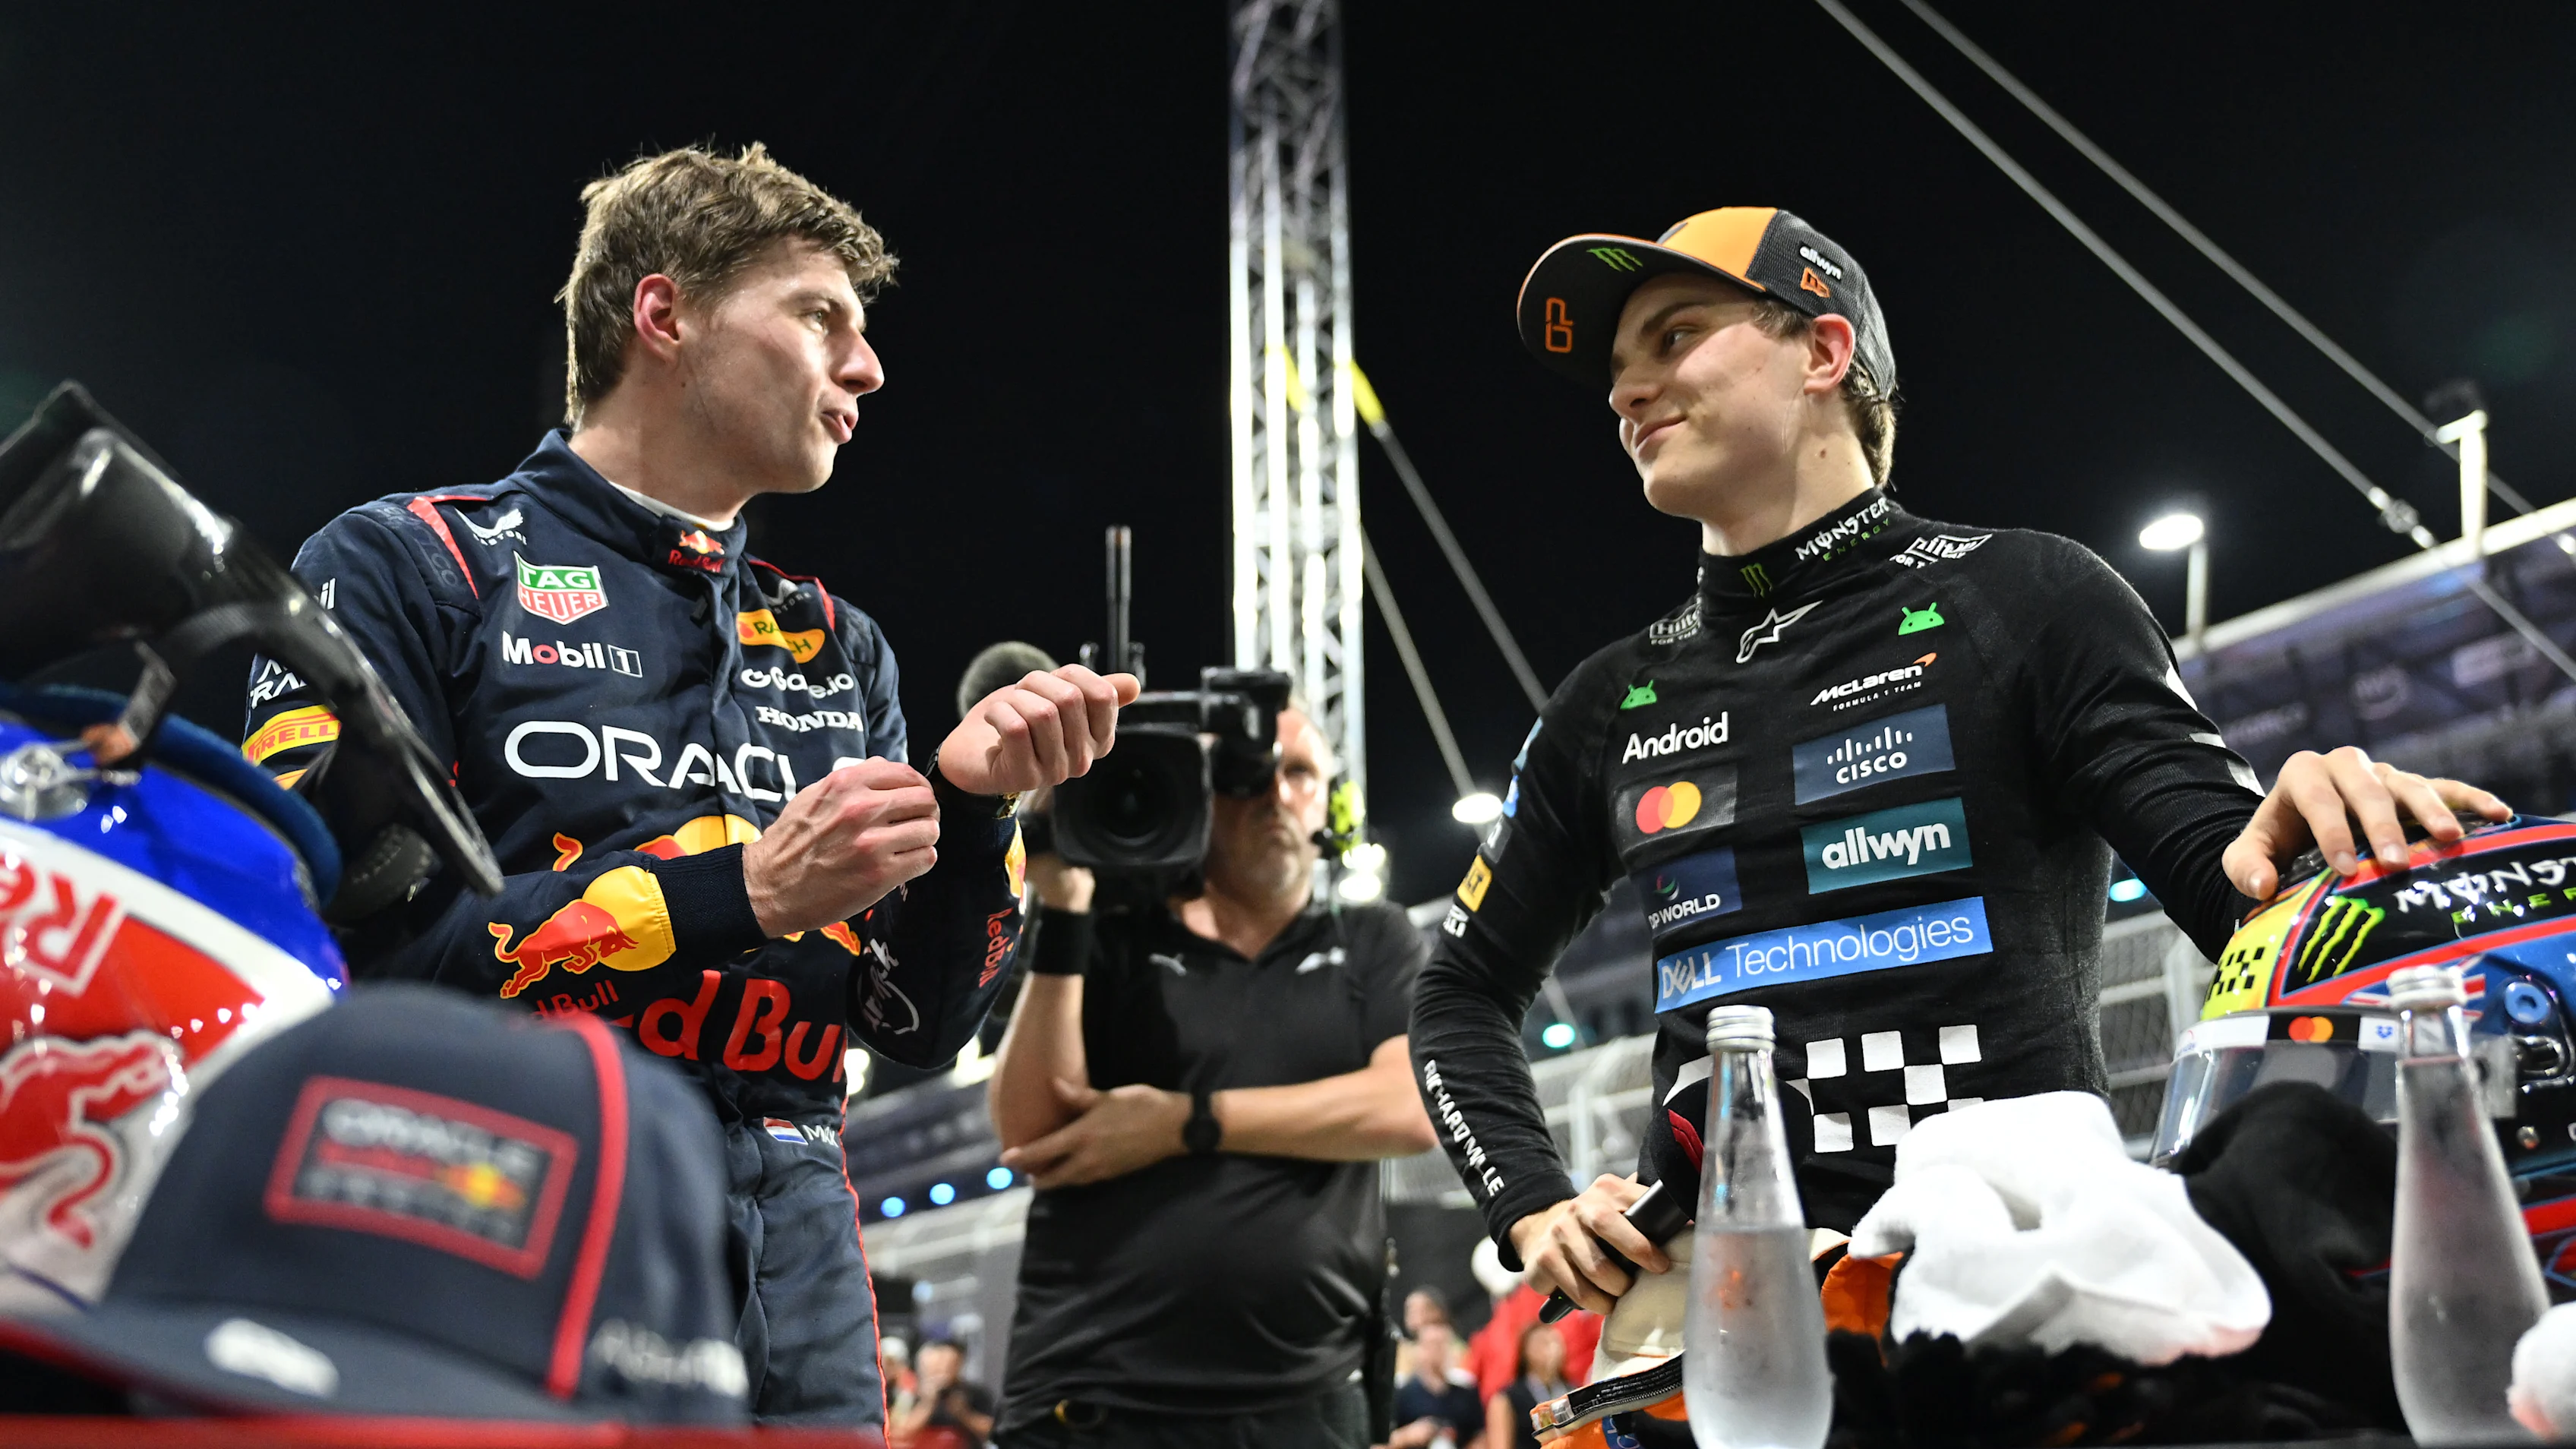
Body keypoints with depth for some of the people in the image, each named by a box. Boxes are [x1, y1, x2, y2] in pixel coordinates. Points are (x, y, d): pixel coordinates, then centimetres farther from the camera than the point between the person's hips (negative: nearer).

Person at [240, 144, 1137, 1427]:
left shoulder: (836, 650, 16)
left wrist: (968, 802, -4)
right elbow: (330, 957, -13)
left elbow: (919, 1028, 14)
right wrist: (739, 892, -16)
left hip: (792, 1247, 5)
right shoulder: (410, 567, -1)